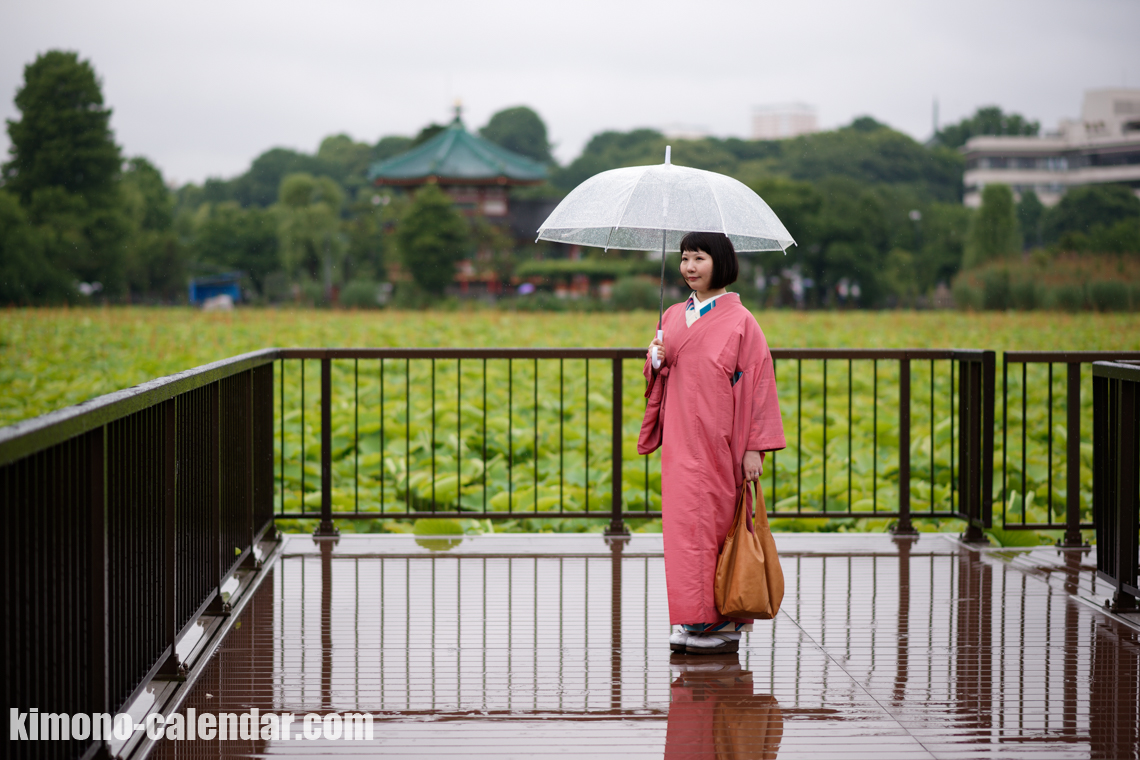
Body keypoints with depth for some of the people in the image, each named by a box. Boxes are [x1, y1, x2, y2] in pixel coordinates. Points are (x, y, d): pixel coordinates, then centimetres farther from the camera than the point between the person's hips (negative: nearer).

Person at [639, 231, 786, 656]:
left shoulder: (739, 320, -4)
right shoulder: (673, 317, 13)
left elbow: (757, 382, -6)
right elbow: (661, 380, 20)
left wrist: (754, 447, -11)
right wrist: (655, 362, -4)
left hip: (719, 440, -5)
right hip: (682, 441, 5)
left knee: (716, 522, -4)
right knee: (684, 523, 2)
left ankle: (722, 625, 3)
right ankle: (692, 623, 9)